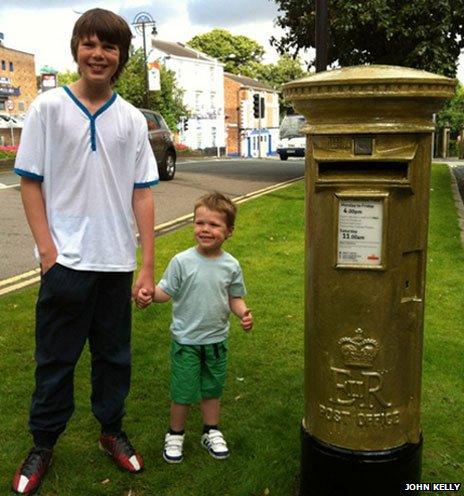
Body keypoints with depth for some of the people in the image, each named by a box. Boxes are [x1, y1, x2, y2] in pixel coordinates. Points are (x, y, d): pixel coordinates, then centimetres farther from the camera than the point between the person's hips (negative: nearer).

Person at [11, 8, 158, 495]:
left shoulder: (132, 120, 5)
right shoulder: (48, 107, -1)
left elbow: (142, 194, 3)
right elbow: (30, 182, -1)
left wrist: (148, 264, -1)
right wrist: (47, 248, -10)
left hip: (117, 262, 2)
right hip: (66, 260, -2)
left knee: (114, 355, 14)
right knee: (55, 358, 9)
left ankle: (111, 431, 34)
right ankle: (42, 444, 27)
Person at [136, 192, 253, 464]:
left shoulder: (231, 265, -5)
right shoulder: (182, 261, -14)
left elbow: (234, 297, 4)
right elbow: (165, 291, -10)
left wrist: (244, 312, -15)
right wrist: (148, 295, -30)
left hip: (216, 339, 3)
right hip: (186, 339, -2)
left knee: (212, 388, 19)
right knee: (183, 391, 7)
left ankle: (212, 431, 39)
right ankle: (175, 434, 31)